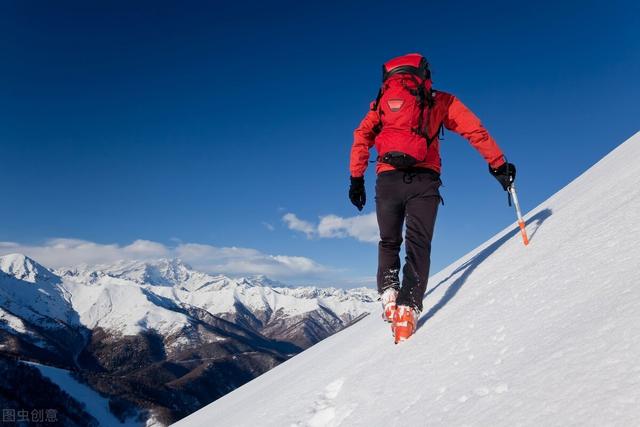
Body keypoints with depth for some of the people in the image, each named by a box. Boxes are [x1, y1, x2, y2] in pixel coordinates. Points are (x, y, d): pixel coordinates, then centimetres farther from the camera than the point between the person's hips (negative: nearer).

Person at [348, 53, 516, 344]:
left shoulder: (383, 100, 20)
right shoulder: (440, 101, 17)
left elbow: (362, 136, 10)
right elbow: (476, 131, 11)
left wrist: (356, 178, 9)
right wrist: (499, 165, 13)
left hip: (388, 178, 1)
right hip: (424, 180, -1)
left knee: (388, 242, 19)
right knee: (418, 245, 0)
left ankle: (388, 293, 1)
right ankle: (408, 308, -16)